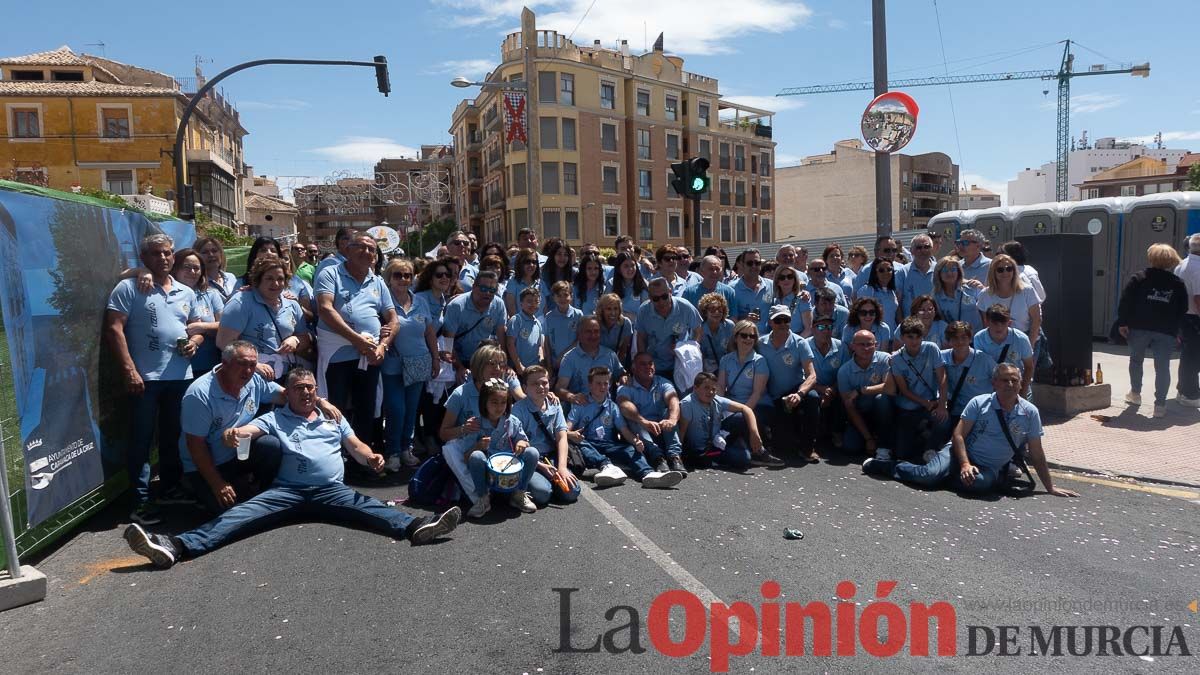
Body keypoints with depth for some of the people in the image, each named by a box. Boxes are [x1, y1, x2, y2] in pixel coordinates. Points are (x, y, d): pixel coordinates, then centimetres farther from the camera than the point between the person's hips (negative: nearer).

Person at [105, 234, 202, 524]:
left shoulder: (186, 293, 14)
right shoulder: (128, 288, -3)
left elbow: (197, 327, 24)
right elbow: (114, 329, -9)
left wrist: (195, 341, -1)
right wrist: (129, 371, -16)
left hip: (180, 376, 6)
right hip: (145, 377, -5)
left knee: (173, 435, 16)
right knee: (141, 439, 0)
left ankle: (170, 488, 29)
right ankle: (140, 501, 6)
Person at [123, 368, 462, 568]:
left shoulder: (333, 418, 24)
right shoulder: (276, 418, 18)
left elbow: (356, 446, 18)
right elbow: (251, 429, -1)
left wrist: (370, 457, -6)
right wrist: (235, 432, -27)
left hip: (332, 489, 0)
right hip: (287, 490, 0)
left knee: (366, 506, -26)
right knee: (242, 514, -21)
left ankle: (415, 527, -51)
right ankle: (176, 546, -39)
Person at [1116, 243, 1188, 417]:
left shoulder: (1138, 278, -1)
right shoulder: (1179, 284, 6)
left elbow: (1125, 301, -8)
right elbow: (1183, 311, 8)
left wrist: (1122, 322, -5)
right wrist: (1177, 331, 14)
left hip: (1139, 328, 0)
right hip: (1166, 332, 1)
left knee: (1136, 360, 20)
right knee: (1162, 367, 1)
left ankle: (1135, 393, 29)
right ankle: (1160, 404, -2)